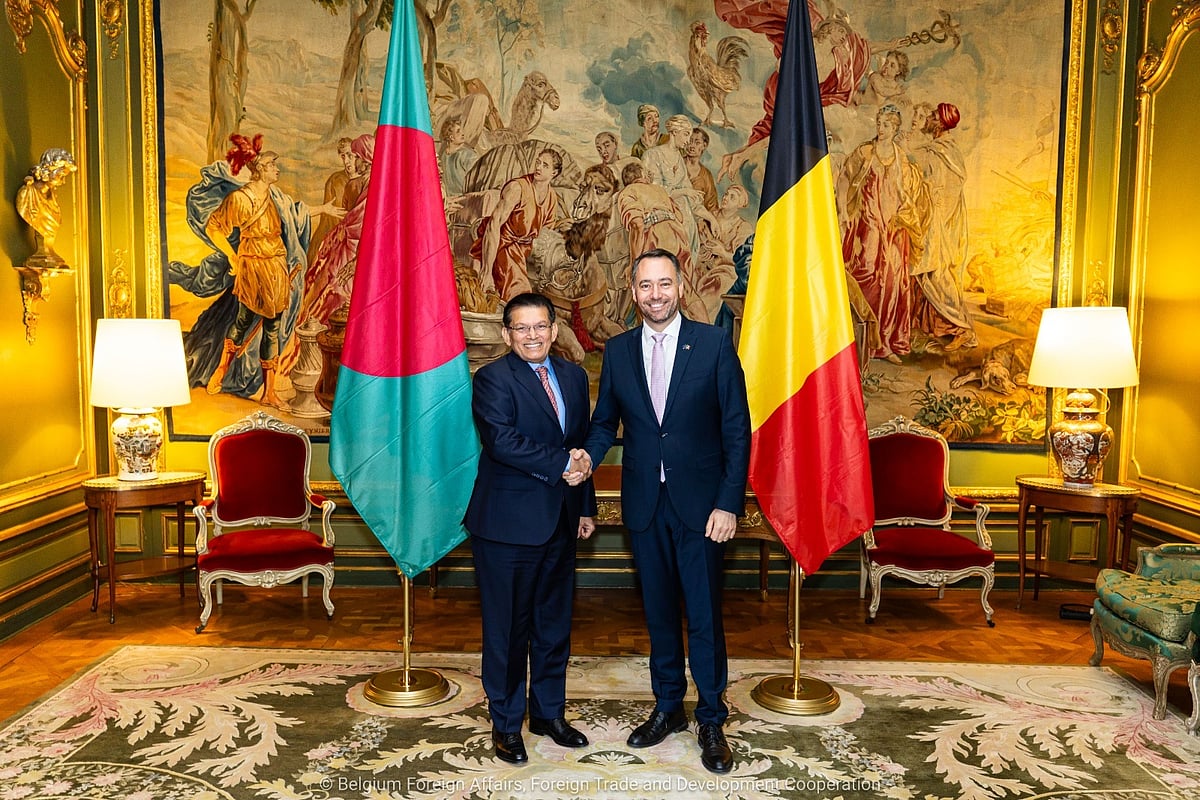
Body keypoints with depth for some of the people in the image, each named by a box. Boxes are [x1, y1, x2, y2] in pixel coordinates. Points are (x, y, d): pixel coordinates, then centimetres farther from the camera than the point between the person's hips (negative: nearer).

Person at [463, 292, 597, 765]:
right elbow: (501, 440, -23)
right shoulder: (492, 379, -8)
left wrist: (586, 506, 15)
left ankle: (549, 712, 33)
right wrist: (559, 467, -20)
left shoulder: (574, 376, 11)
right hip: (509, 523, -6)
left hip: (559, 522, 6)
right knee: (506, 628, 6)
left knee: (554, 623, 16)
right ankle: (506, 724, 23)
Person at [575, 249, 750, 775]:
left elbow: (736, 428, -6)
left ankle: (711, 721, 24)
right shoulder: (618, 351, 4)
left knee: (704, 616, 5)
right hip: (644, 504, 3)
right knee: (658, 611, 15)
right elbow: (605, 420, 10)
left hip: (700, 502, -3)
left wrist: (728, 503, -11)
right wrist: (588, 456, -12)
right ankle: (668, 707, 34)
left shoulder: (714, 343, -6)